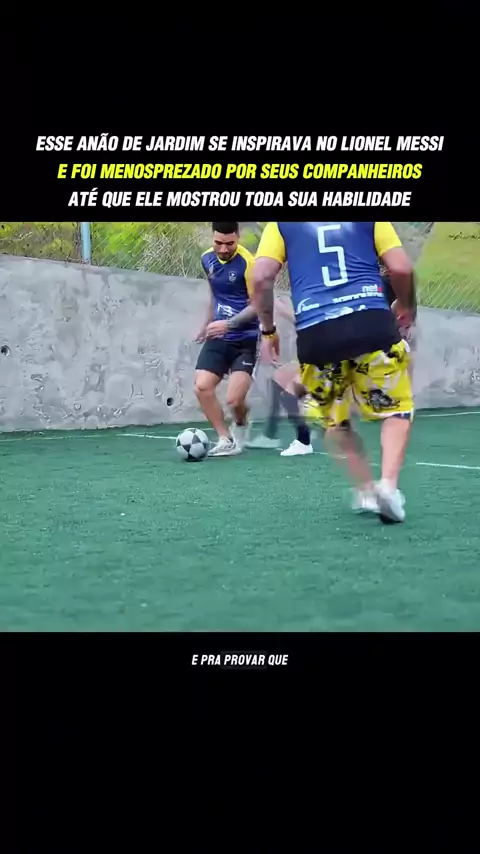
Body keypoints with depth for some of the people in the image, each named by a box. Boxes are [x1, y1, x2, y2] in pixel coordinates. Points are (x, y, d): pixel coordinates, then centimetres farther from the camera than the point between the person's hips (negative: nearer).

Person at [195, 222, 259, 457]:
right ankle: (226, 440, 4)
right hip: (219, 337, 6)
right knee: (202, 387, -10)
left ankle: (241, 424, 25)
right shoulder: (207, 259, 3)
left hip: (247, 339, -6)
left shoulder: (247, 263, -18)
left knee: (234, 400, -13)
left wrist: (228, 324, -26)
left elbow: (257, 306, -15)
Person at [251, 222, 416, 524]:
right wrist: (408, 307, 25)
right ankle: (389, 485, -5)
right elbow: (401, 268, 6)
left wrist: (268, 329, 16)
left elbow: (261, 277, 3)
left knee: (335, 422, 22)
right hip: (371, 322, -1)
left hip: (315, 334, 1)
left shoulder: (281, 224, 15)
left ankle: (367, 491, 16)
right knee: (397, 410, 14)